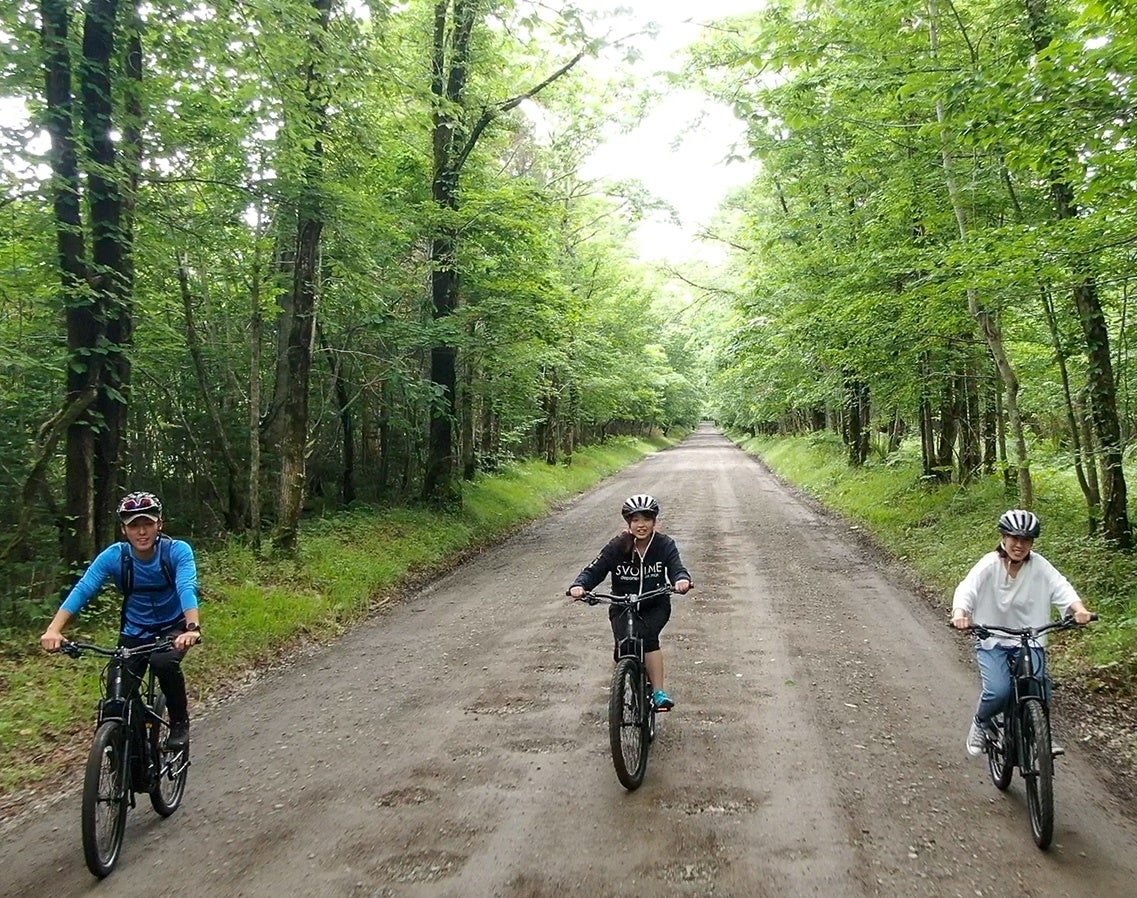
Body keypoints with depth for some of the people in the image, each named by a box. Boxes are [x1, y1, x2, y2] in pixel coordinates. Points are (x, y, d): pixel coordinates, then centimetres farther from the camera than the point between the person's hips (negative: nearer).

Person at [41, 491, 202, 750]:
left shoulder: (177, 551, -23)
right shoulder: (114, 556, -17)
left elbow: (187, 588, -37)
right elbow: (82, 590, -27)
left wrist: (192, 627, -56)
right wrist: (54, 630, -42)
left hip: (173, 629, -2)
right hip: (134, 633, 3)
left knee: (163, 662, -32)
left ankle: (180, 722, -7)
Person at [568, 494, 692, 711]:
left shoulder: (664, 544, -8)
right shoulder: (617, 547, -11)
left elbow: (676, 568, -18)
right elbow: (594, 570, -15)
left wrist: (682, 580, -43)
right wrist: (579, 585, -36)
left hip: (655, 606, 0)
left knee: (648, 636, -28)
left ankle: (659, 693, -22)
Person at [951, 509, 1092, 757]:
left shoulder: (1040, 567, -7)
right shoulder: (989, 565, -13)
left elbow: (1061, 588, -18)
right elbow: (966, 590, -24)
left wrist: (1079, 609, -40)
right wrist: (960, 613, -44)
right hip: (992, 641, -2)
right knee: (998, 692, -22)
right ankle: (980, 723, 12)